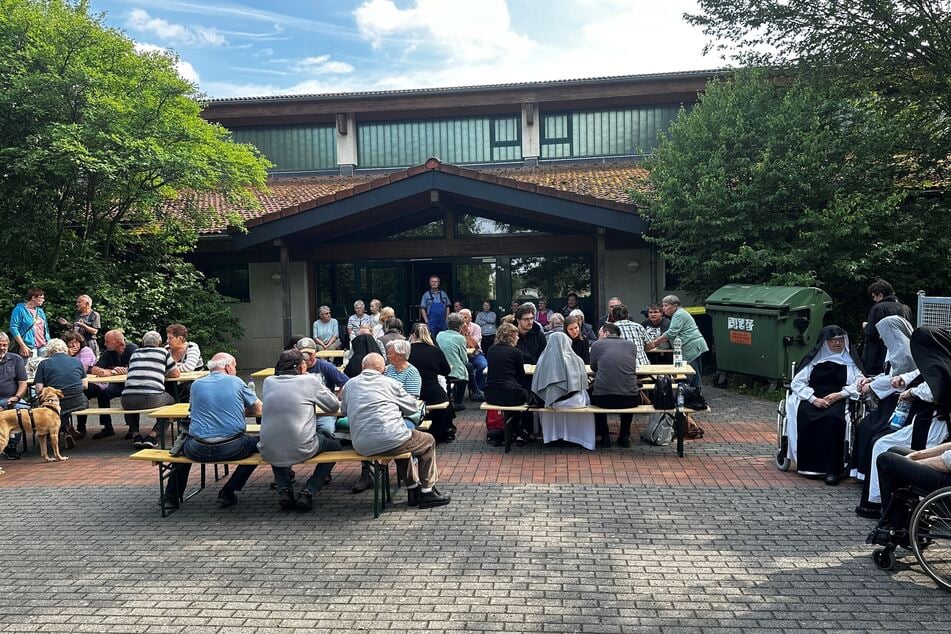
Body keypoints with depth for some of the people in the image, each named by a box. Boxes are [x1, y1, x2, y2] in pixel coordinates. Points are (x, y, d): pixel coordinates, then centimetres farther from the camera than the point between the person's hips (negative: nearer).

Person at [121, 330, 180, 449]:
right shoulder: (163, 352, 14)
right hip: (151, 399, -3)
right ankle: (152, 435, 12)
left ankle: (136, 435, 23)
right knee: (171, 400, 27)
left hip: (127, 401, 4)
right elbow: (176, 373, 17)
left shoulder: (134, 354, 23)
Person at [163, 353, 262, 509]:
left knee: (182, 443, 35)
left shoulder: (197, 385, 10)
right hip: (231, 449, -3)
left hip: (199, 451, 3)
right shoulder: (236, 382, 4)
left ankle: (172, 496, 33)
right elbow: (258, 409, 10)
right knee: (257, 443, 23)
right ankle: (228, 492, 18)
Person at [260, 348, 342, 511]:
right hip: (300, 451, -4)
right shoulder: (310, 380, -2)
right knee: (334, 445, 25)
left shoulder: (268, 382, 9)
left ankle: (284, 489, 18)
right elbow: (334, 406, 8)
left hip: (269, 453, 4)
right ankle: (308, 492, 11)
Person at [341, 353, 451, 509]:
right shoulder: (389, 383, 4)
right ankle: (427, 492, 19)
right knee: (428, 441, 19)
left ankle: (413, 490, 33)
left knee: (404, 440, 34)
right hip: (389, 440, -6)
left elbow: (344, 411, 27)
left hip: (361, 447, 6)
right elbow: (412, 407, 14)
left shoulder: (350, 384, 13)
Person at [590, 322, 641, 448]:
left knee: (592, 390, 34)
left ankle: (604, 436, 31)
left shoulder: (597, 344, 5)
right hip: (630, 400, 2)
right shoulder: (631, 344, 11)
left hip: (604, 400, -2)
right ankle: (625, 436, 34)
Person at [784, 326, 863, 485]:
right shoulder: (813, 359, 17)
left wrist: (839, 395, -12)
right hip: (812, 399, 1)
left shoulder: (850, 361, 18)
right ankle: (808, 465, -25)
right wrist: (814, 399, -9)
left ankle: (832, 470, -32)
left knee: (832, 418, -35)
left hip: (838, 401, -1)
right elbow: (798, 382, 7)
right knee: (804, 416, -32)